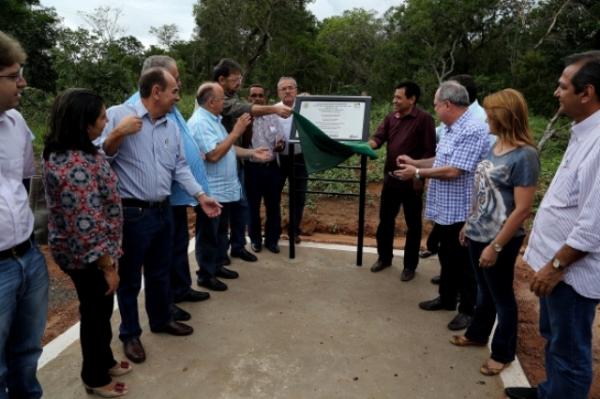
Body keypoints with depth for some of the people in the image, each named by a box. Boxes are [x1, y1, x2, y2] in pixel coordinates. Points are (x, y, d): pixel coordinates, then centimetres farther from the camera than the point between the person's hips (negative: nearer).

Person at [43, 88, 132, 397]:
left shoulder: (67, 152, 2)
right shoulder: (76, 166, -31)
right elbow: (86, 228, -29)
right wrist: (109, 267, -20)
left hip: (88, 254, 9)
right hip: (88, 258, -9)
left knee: (99, 310, 24)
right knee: (96, 313, 11)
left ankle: (104, 362, 46)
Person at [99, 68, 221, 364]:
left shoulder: (171, 126, 9)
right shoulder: (117, 115, -11)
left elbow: (181, 167, 13)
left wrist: (201, 197, 7)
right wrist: (118, 134, -27)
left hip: (163, 211, 6)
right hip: (131, 214, -6)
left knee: (160, 272, 20)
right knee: (129, 278, 10)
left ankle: (161, 320, 40)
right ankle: (130, 334, 27)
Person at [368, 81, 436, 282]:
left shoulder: (424, 119, -11)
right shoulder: (391, 117, 7)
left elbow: (429, 151, -13)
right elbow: (378, 138, 0)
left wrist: (419, 176, -16)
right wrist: (367, 145, -23)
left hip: (411, 180, -6)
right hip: (390, 177, 6)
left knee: (413, 224, 7)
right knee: (385, 219, 15)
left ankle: (410, 265, 20)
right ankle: (384, 257, 32)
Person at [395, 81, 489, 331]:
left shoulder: (473, 131, -22)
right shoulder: (452, 129, 10)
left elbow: (453, 171, -26)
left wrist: (417, 173, -17)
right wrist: (415, 162, 14)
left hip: (461, 211, -10)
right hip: (445, 208, 10)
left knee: (464, 261, 5)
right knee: (446, 256, 21)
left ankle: (468, 309, 21)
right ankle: (447, 298, 37)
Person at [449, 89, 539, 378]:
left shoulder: (524, 155, -21)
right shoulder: (495, 146, 4)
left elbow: (522, 209, -22)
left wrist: (496, 245, -20)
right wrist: (469, 224, 16)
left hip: (499, 240, -7)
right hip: (479, 234, 7)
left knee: (502, 296, 11)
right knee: (484, 289, 23)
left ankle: (503, 353, 30)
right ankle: (477, 334, 43)